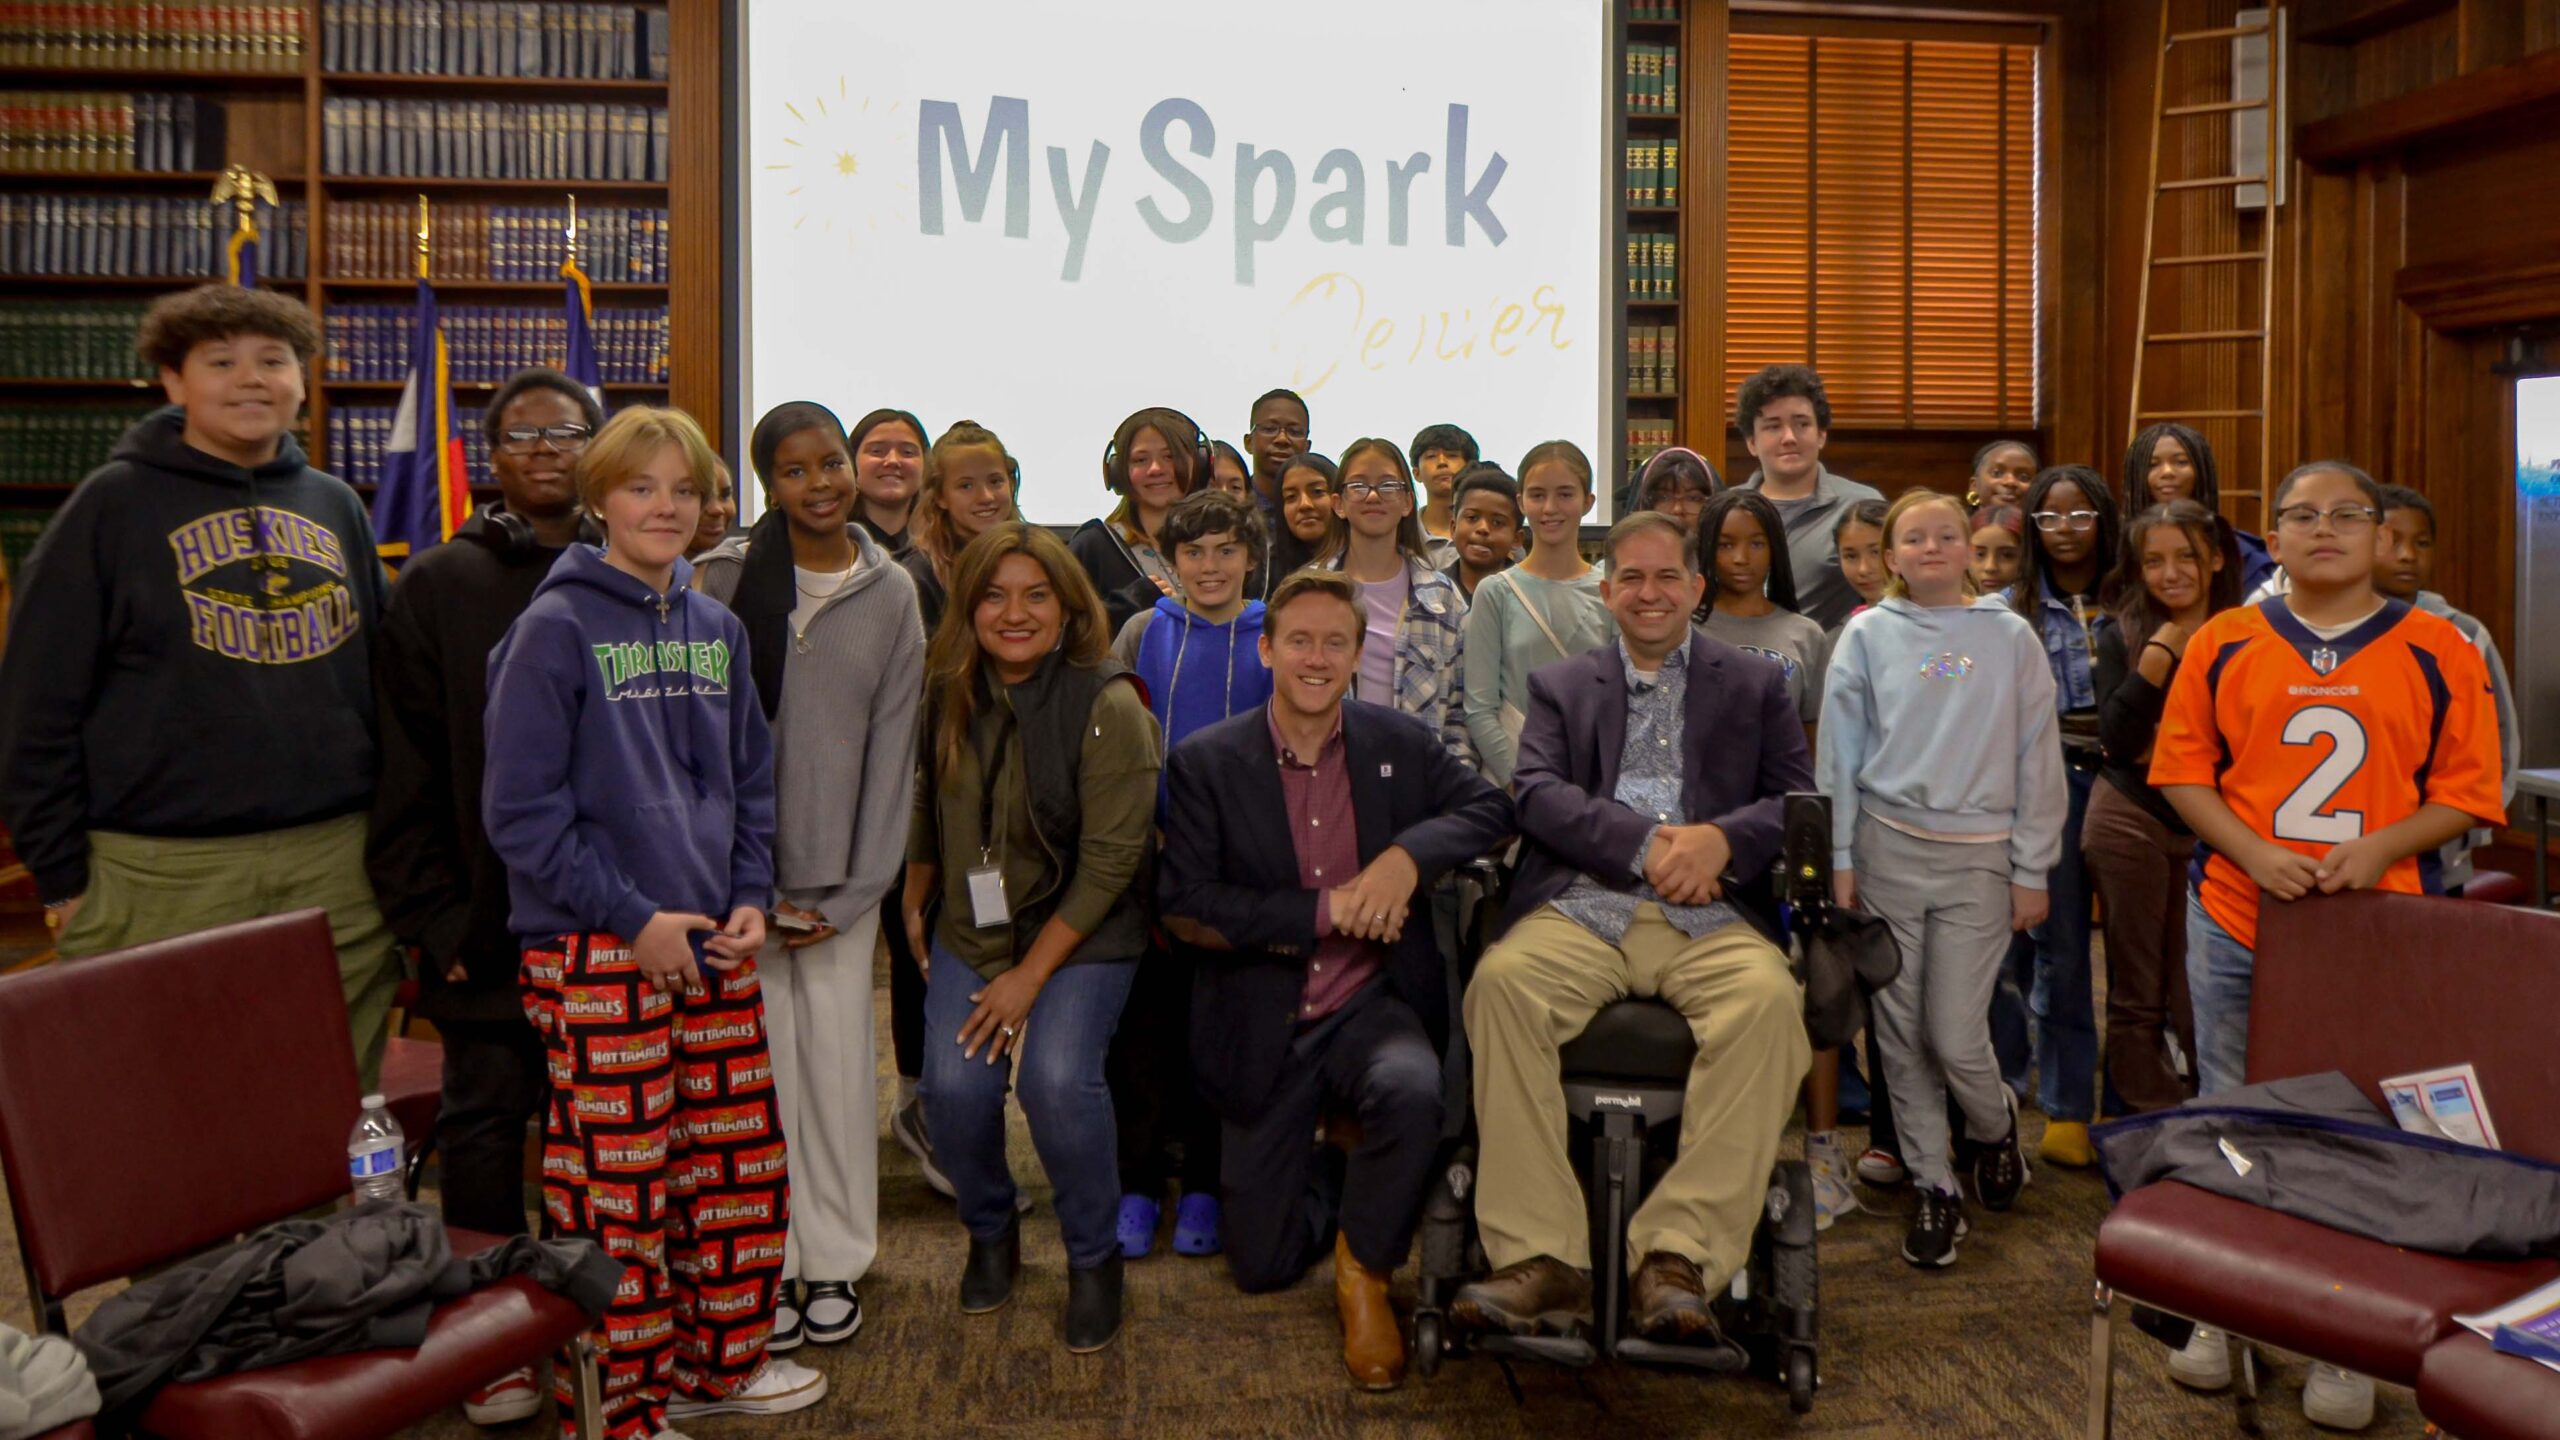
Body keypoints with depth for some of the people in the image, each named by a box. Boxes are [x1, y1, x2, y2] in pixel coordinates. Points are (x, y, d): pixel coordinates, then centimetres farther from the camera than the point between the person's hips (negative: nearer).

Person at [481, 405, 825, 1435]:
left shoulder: (717, 630, 11)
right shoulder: (556, 629, -7)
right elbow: (521, 810, -10)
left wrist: (750, 900, 4)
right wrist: (637, 921, -13)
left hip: (714, 945, 6)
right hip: (597, 956, -6)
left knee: (744, 1166, 12)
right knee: (613, 1193, 1)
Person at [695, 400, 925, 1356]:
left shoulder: (891, 591, 4)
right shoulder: (723, 580, -2)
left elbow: (892, 746, 3)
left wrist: (854, 891, -2)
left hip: (842, 877, 1)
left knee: (840, 1062, 4)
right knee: (762, 1063, 1)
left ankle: (835, 1260, 19)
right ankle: (768, 1263, 16)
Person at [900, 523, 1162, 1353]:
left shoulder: (1107, 706, -17)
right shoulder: (947, 697, -2)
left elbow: (1110, 859, -17)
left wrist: (1031, 974, -16)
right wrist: (914, 906, 21)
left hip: (1084, 937, -4)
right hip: (971, 930, 4)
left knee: (1057, 1078, -24)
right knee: (954, 1086, -14)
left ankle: (1094, 1258, 4)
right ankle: (990, 1233, 18)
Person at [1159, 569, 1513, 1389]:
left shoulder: (1398, 746, 3)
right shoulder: (1206, 763, -5)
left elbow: (1492, 809, 1)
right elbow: (1185, 906, -11)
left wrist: (1409, 855, -18)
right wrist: (1328, 911, -18)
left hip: (1372, 1007, 1)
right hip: (1264, 1029, 0)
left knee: (1414, 1093, -34)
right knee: (1262, 1261, 0)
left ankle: (1364, 1269, -6)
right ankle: (1347, 1187, 36)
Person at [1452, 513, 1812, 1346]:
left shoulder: (1754, 685, 22)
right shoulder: (1560, 686, 22)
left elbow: (1801, 799, 10)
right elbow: (1537, 794, 4)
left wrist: (1720, 839, -12)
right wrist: (1646, 842, -11)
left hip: (1711, 916, 0)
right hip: (1584, 909, 0)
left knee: (1770, 1000, -34)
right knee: (1501, 981, -32)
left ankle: (1678, 1260, -30)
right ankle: (1542, 1260, -29)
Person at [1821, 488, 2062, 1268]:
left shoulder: (2010, 637, 3)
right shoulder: (1868, 635, 4)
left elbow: (2036, 757, 4)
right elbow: (1839, 752, 3)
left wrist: (2032, 869, 1)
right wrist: (1839, 860, -2)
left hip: (1978, 855, -1)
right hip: (1888, 848, 1)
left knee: (1956, 1038, -4)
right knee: (1903, 1034, 5)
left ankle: (1996, 1123, 30)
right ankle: (1933, 1186, 20)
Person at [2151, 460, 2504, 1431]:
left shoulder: (2440, 651, 0)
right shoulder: (2223, 642, 2)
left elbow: (2467, 792, 1)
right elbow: (2180, 768, 2)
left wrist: (2383, 844, -16)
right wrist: (2253, 851, -12)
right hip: (2235, 921, 1)